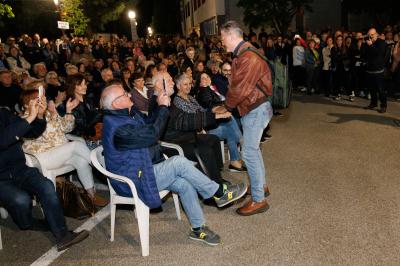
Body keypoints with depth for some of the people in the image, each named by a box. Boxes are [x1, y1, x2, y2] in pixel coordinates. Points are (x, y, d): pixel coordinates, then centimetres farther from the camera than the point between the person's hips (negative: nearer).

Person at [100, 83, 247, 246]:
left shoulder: (128, 114, 7)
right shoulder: (118, 127, -25)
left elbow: (149, 123, 17)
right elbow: (152, 134, -28)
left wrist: (161, 105, 0)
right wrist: (163, 107, -18)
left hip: (143, 170, 9)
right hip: (133, 182, -9)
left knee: (184, 184, -9)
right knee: (178, 162, -22)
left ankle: (198, 229, 4)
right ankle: (220, 193, -8)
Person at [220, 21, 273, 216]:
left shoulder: (248, 58, -22)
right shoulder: (241, 55, 12)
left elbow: (240, 89, -23)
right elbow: (235, 85, 13)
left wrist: (226, 106, -8)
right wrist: (228, 105, 3)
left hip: (256, 109, -11)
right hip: (250, 109, 11)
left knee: (249, 152, -7)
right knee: (253, 148, 19)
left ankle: (258, 200, 3)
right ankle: (261, 186, 35)